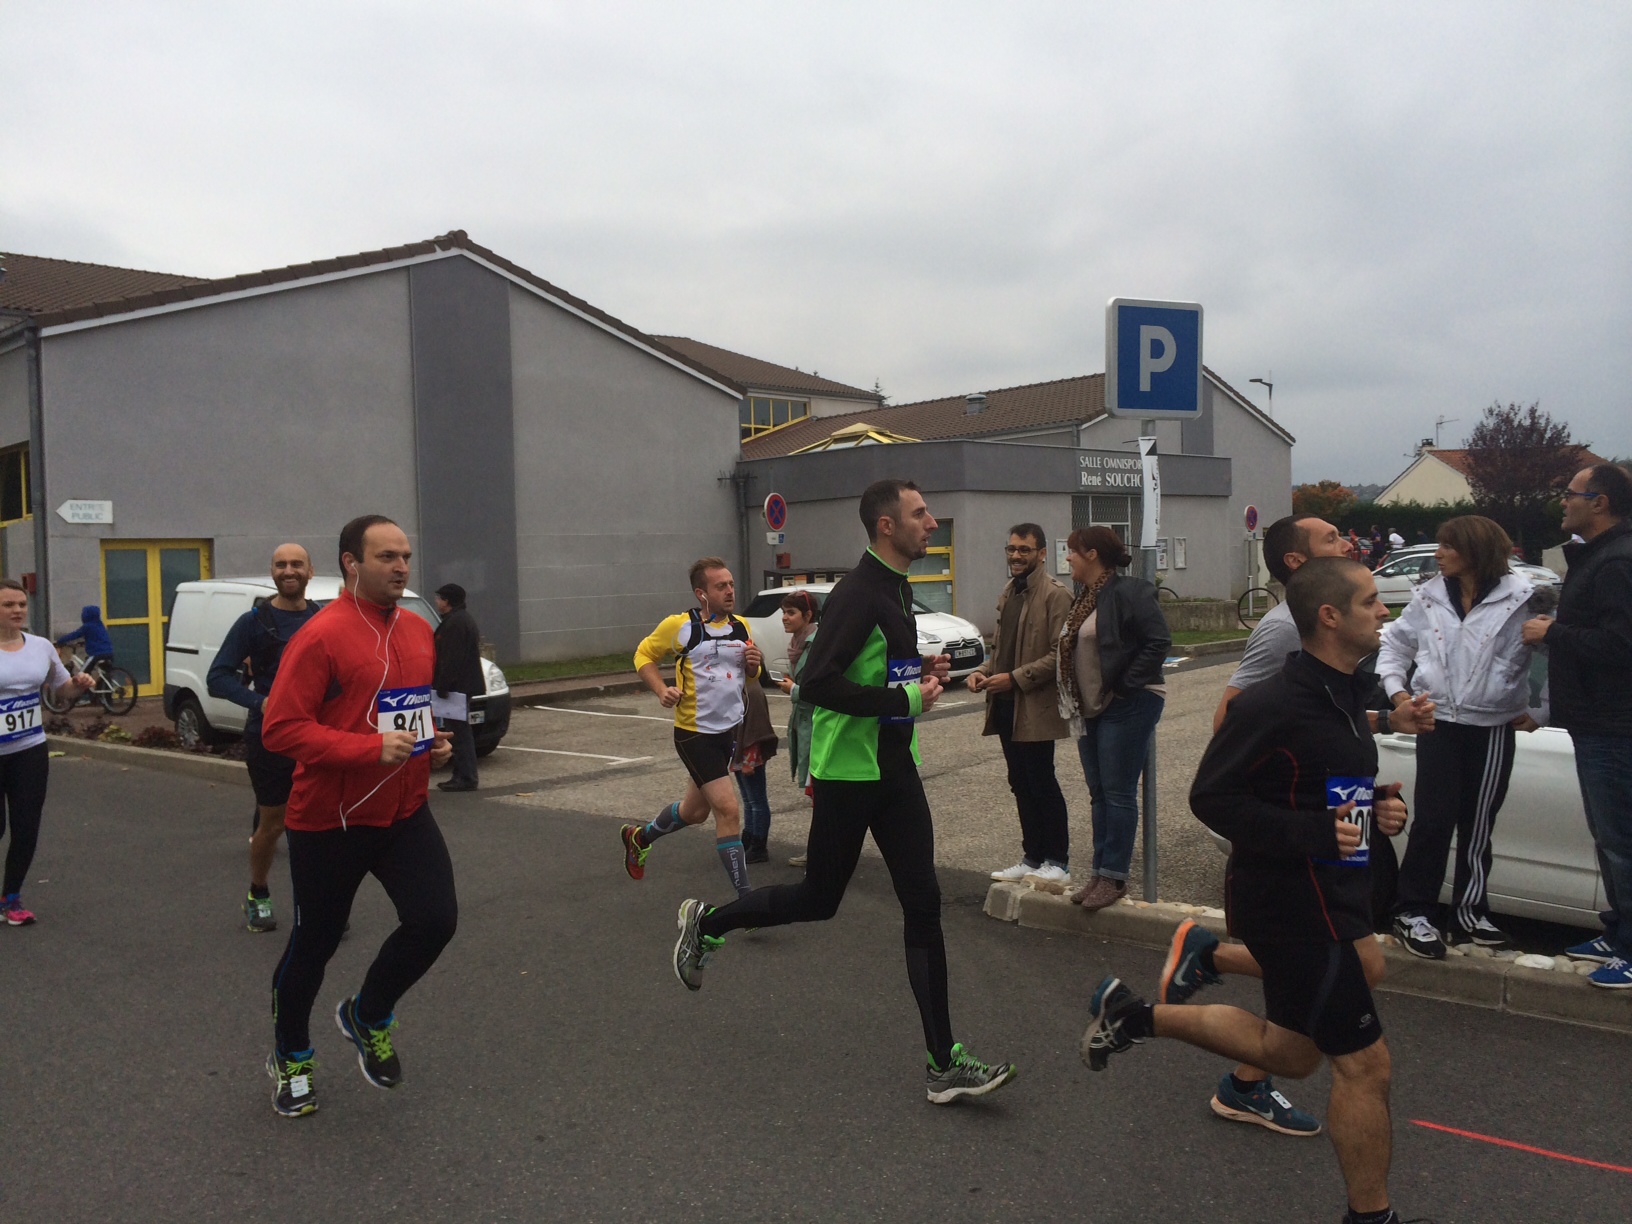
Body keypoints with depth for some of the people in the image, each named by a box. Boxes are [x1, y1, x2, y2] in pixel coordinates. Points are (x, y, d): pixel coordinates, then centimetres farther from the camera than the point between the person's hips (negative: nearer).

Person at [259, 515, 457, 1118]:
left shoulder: (418, 631, 7)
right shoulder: (321, 636, -16)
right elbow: (280, 728, -21)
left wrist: (433, 742, 4)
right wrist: (371, 748, -27)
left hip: (404, 812, 6)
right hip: (330, 819, -5)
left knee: (436, 918, -8)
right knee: (313, 943, 11)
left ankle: (367, 1016, 22)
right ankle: (290, 1058, 37)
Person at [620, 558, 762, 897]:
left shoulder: (741, 627, 4)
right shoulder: (680, 626, -13)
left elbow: (751, 675, 15)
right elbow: (644, 654, 0)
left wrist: (753, 665, -9)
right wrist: (662, 691, -16)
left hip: (730, 730, 7)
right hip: (695, 734, -7)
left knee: (695, 810, 21)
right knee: (728, 810, -14)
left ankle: (640, 837, 48)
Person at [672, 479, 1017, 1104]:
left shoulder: (898, 589, 13)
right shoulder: (858, 593, -18)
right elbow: (816, 683, -26)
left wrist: (922, 670, 6)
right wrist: (906, 699, -23)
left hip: (894, 766, 8)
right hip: (847, 769, -8)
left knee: (923, 905, 3)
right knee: (819, 898, 6)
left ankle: (944, 1064, 8)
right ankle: (707, 922, 33)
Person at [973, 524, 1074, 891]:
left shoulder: (1055, 594, -10)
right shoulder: (1008, 592, 16)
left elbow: (1060, 655, -16)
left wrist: (1015, 678, -20)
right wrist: (984, 670, 4)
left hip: (1036, 706, -8)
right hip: (1005, 705, 8)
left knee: (1042, 784, -2)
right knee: (1021, 784, 13)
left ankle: (1058, 863, 9)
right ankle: (1033, 858, 22)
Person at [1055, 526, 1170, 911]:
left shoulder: (1128, 592, -14)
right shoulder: (1085, 598, 14)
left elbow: (1158, 642, -20)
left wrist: (1125, 685, -19)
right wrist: (1076, 702, 10)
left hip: (1126, 707, -9)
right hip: (1090, 710, 9)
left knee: (1118, 793, -3)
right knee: (1099, 793, 12)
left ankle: (1114, 877, 5)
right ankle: (1101, 872, 19)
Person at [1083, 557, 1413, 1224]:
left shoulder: (1346, 695, 9)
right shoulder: (1273, 705, -22)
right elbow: (1212, 798, -22)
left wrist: (1376, 809, 0)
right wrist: (1316, 832, -27)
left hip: (1332, 892, 10)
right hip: (1294, 907, -10)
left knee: (1287, 1054, 21)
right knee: (1364, 1063, 2)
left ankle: (1136, 1015, 29)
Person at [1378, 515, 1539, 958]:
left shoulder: (1518, 599, -8)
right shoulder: (1428, 598, 3)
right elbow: (1395, 645, 13)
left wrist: (1535, 711, -5)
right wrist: (1397, 691, 3)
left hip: (1492, 728, -1)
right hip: (1439, 723, 1)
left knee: (1477, 825, 9)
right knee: (1433, 819, -4)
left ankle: (1469, 914, 22)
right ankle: (1413, 912, 6)